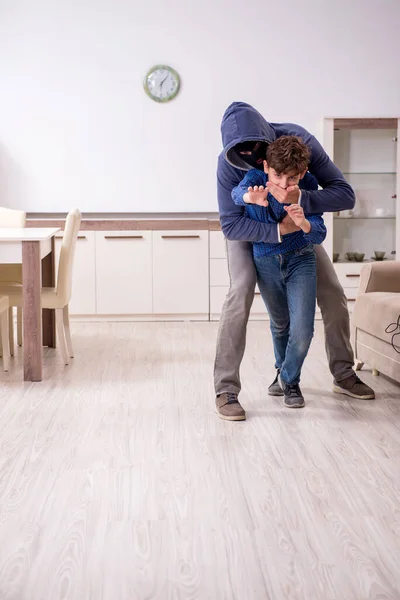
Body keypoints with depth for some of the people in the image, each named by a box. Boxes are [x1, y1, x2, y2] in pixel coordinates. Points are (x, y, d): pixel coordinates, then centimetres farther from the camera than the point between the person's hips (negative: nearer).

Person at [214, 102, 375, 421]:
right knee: (240, 293, -25)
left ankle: (344, 374, 19)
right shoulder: (228, 164, -31)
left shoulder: (300, 140, -30)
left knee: (333, 294, 0)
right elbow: (230, 224, -30)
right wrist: (278, 229, -42)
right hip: (250, 230, -2)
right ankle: (226, 389, -17)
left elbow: (346, 194, -32)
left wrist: (300, 199, -48)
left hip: (296, 225, 3)